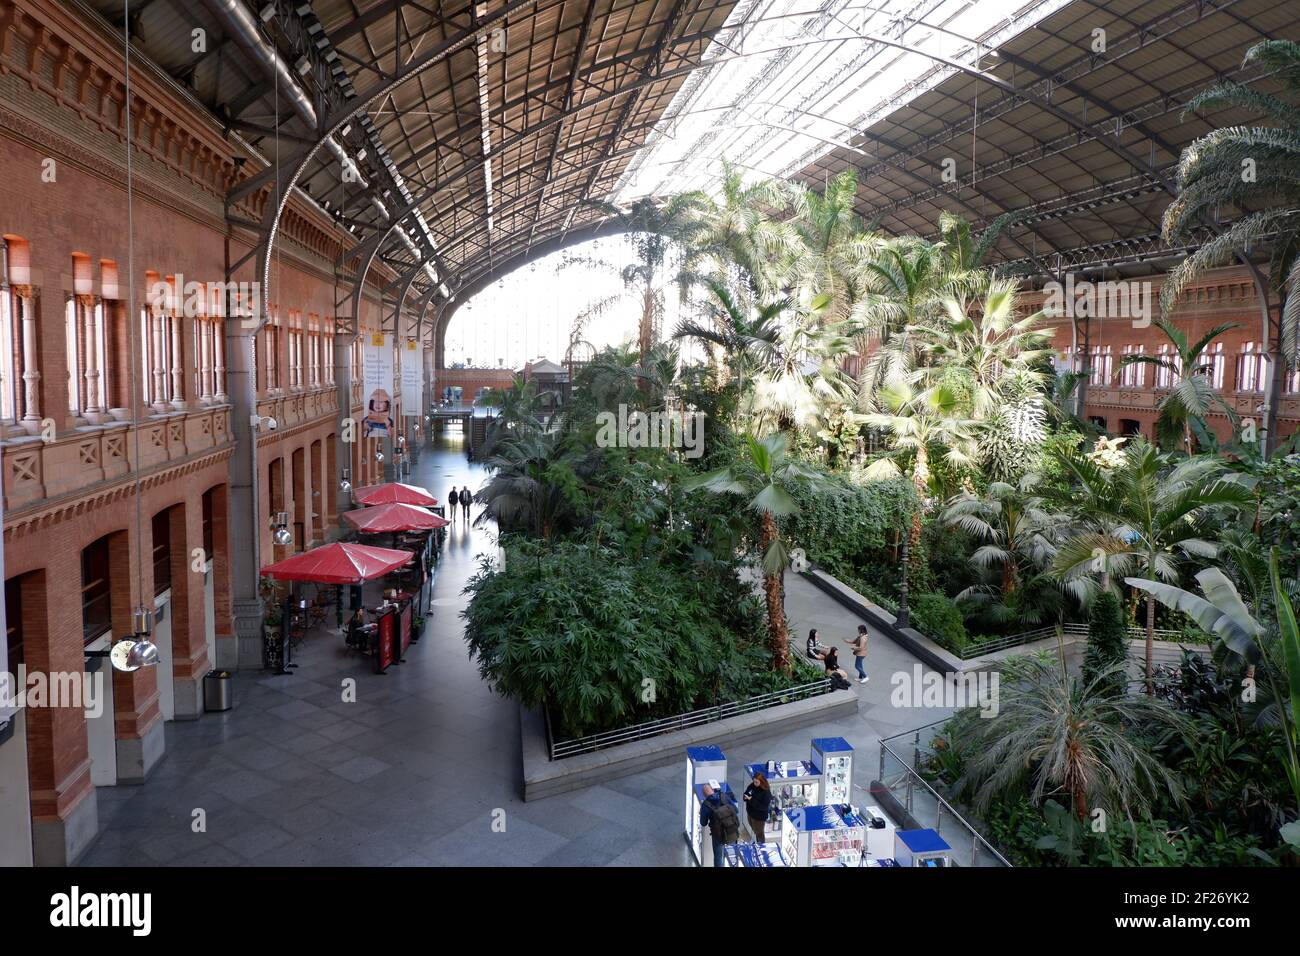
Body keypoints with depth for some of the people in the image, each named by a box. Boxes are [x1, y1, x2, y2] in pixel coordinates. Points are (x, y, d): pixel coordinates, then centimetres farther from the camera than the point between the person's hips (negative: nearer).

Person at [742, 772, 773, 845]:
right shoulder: (752, 786, -10)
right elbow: (746, 793, 5)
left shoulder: (766, 792, -29)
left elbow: (764, 807, -30)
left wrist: (752, 800, -34)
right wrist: (746, 797, -20)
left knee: (759, 833, 16)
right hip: (750, 812, 7)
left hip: (759, 816, -7)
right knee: (755, 831, 29)